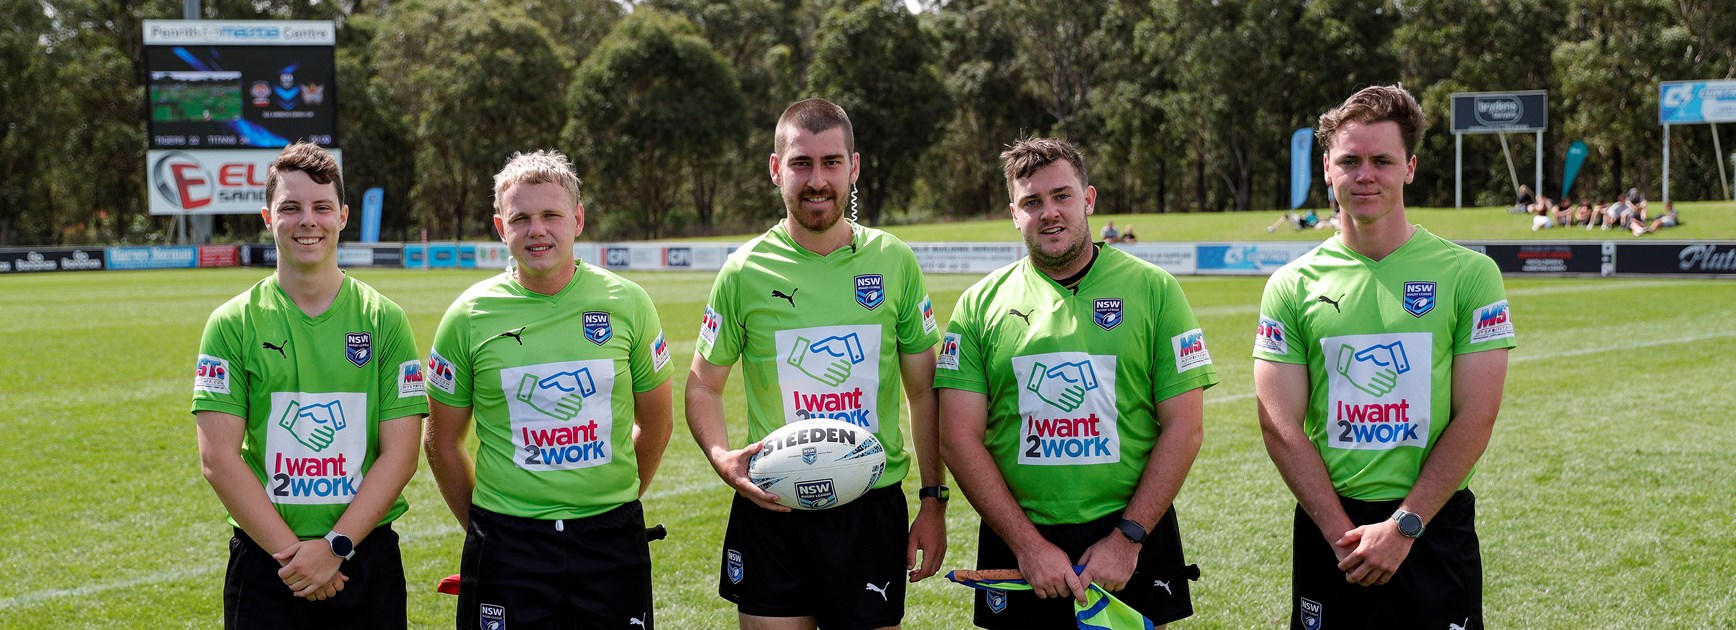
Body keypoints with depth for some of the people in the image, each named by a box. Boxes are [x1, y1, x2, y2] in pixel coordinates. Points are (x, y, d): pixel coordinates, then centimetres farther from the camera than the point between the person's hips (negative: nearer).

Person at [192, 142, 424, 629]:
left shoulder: (384, 321, 2)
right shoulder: (233, 324, 0)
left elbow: (400, 455, -3)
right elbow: (219, 458, -6)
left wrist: (336, 547, -13)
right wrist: (291, 551, -13)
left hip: (366, 557, 1)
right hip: (264, 565, -1)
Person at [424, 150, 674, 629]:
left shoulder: (626, 303, 1)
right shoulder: (469, 317, -1)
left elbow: (655, 425, 11)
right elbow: (442, 442, 8)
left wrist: (616, 501, 11)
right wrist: (481, 526, 7)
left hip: (613, 540, 1)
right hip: (507, 546, -1)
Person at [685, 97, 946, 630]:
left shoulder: (894, 262, 1)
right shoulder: (745, 271, -2)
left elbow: (924, 391, 7)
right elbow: (704, 385, 6)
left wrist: (934, 502, 4)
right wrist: (720, 456, -13)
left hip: (874, 510, 1)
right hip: (771, 509, 0)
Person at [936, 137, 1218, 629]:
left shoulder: (1153, 290, 0)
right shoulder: (981, 304, 2)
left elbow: (1183, 428, -3)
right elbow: (960, 438, -3)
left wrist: (1128, 537, -10)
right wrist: (1028, 545, -11)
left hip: (1132, 538, -1)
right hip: (1017, 544, 1)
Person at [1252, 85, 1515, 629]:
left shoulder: (1469, 275, -1)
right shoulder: (1292, 287, 2)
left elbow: (1473, 422, -6)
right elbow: (1281, 427, -2)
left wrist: (1403, 525, -13)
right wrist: (1345, 535, -11)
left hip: (1436, 527, -1)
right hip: (1327, 528, 1)